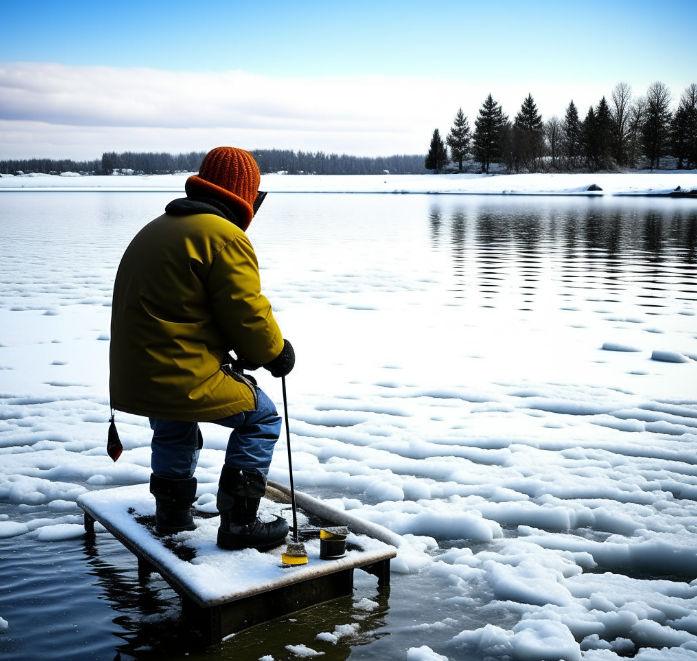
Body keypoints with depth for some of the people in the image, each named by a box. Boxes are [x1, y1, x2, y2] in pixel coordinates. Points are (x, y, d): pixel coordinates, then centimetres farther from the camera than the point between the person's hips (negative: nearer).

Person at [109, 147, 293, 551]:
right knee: (261, 418, 9)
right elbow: (247, 313, -15)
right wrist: (277, 352, 5)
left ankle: (172, 514, 47)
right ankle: (239, 523, 8)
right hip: (184, 376, -9)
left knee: (173, 429, 35)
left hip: (133, 375, 9)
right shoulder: (224, 236, -14)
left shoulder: (156, 229, 17)